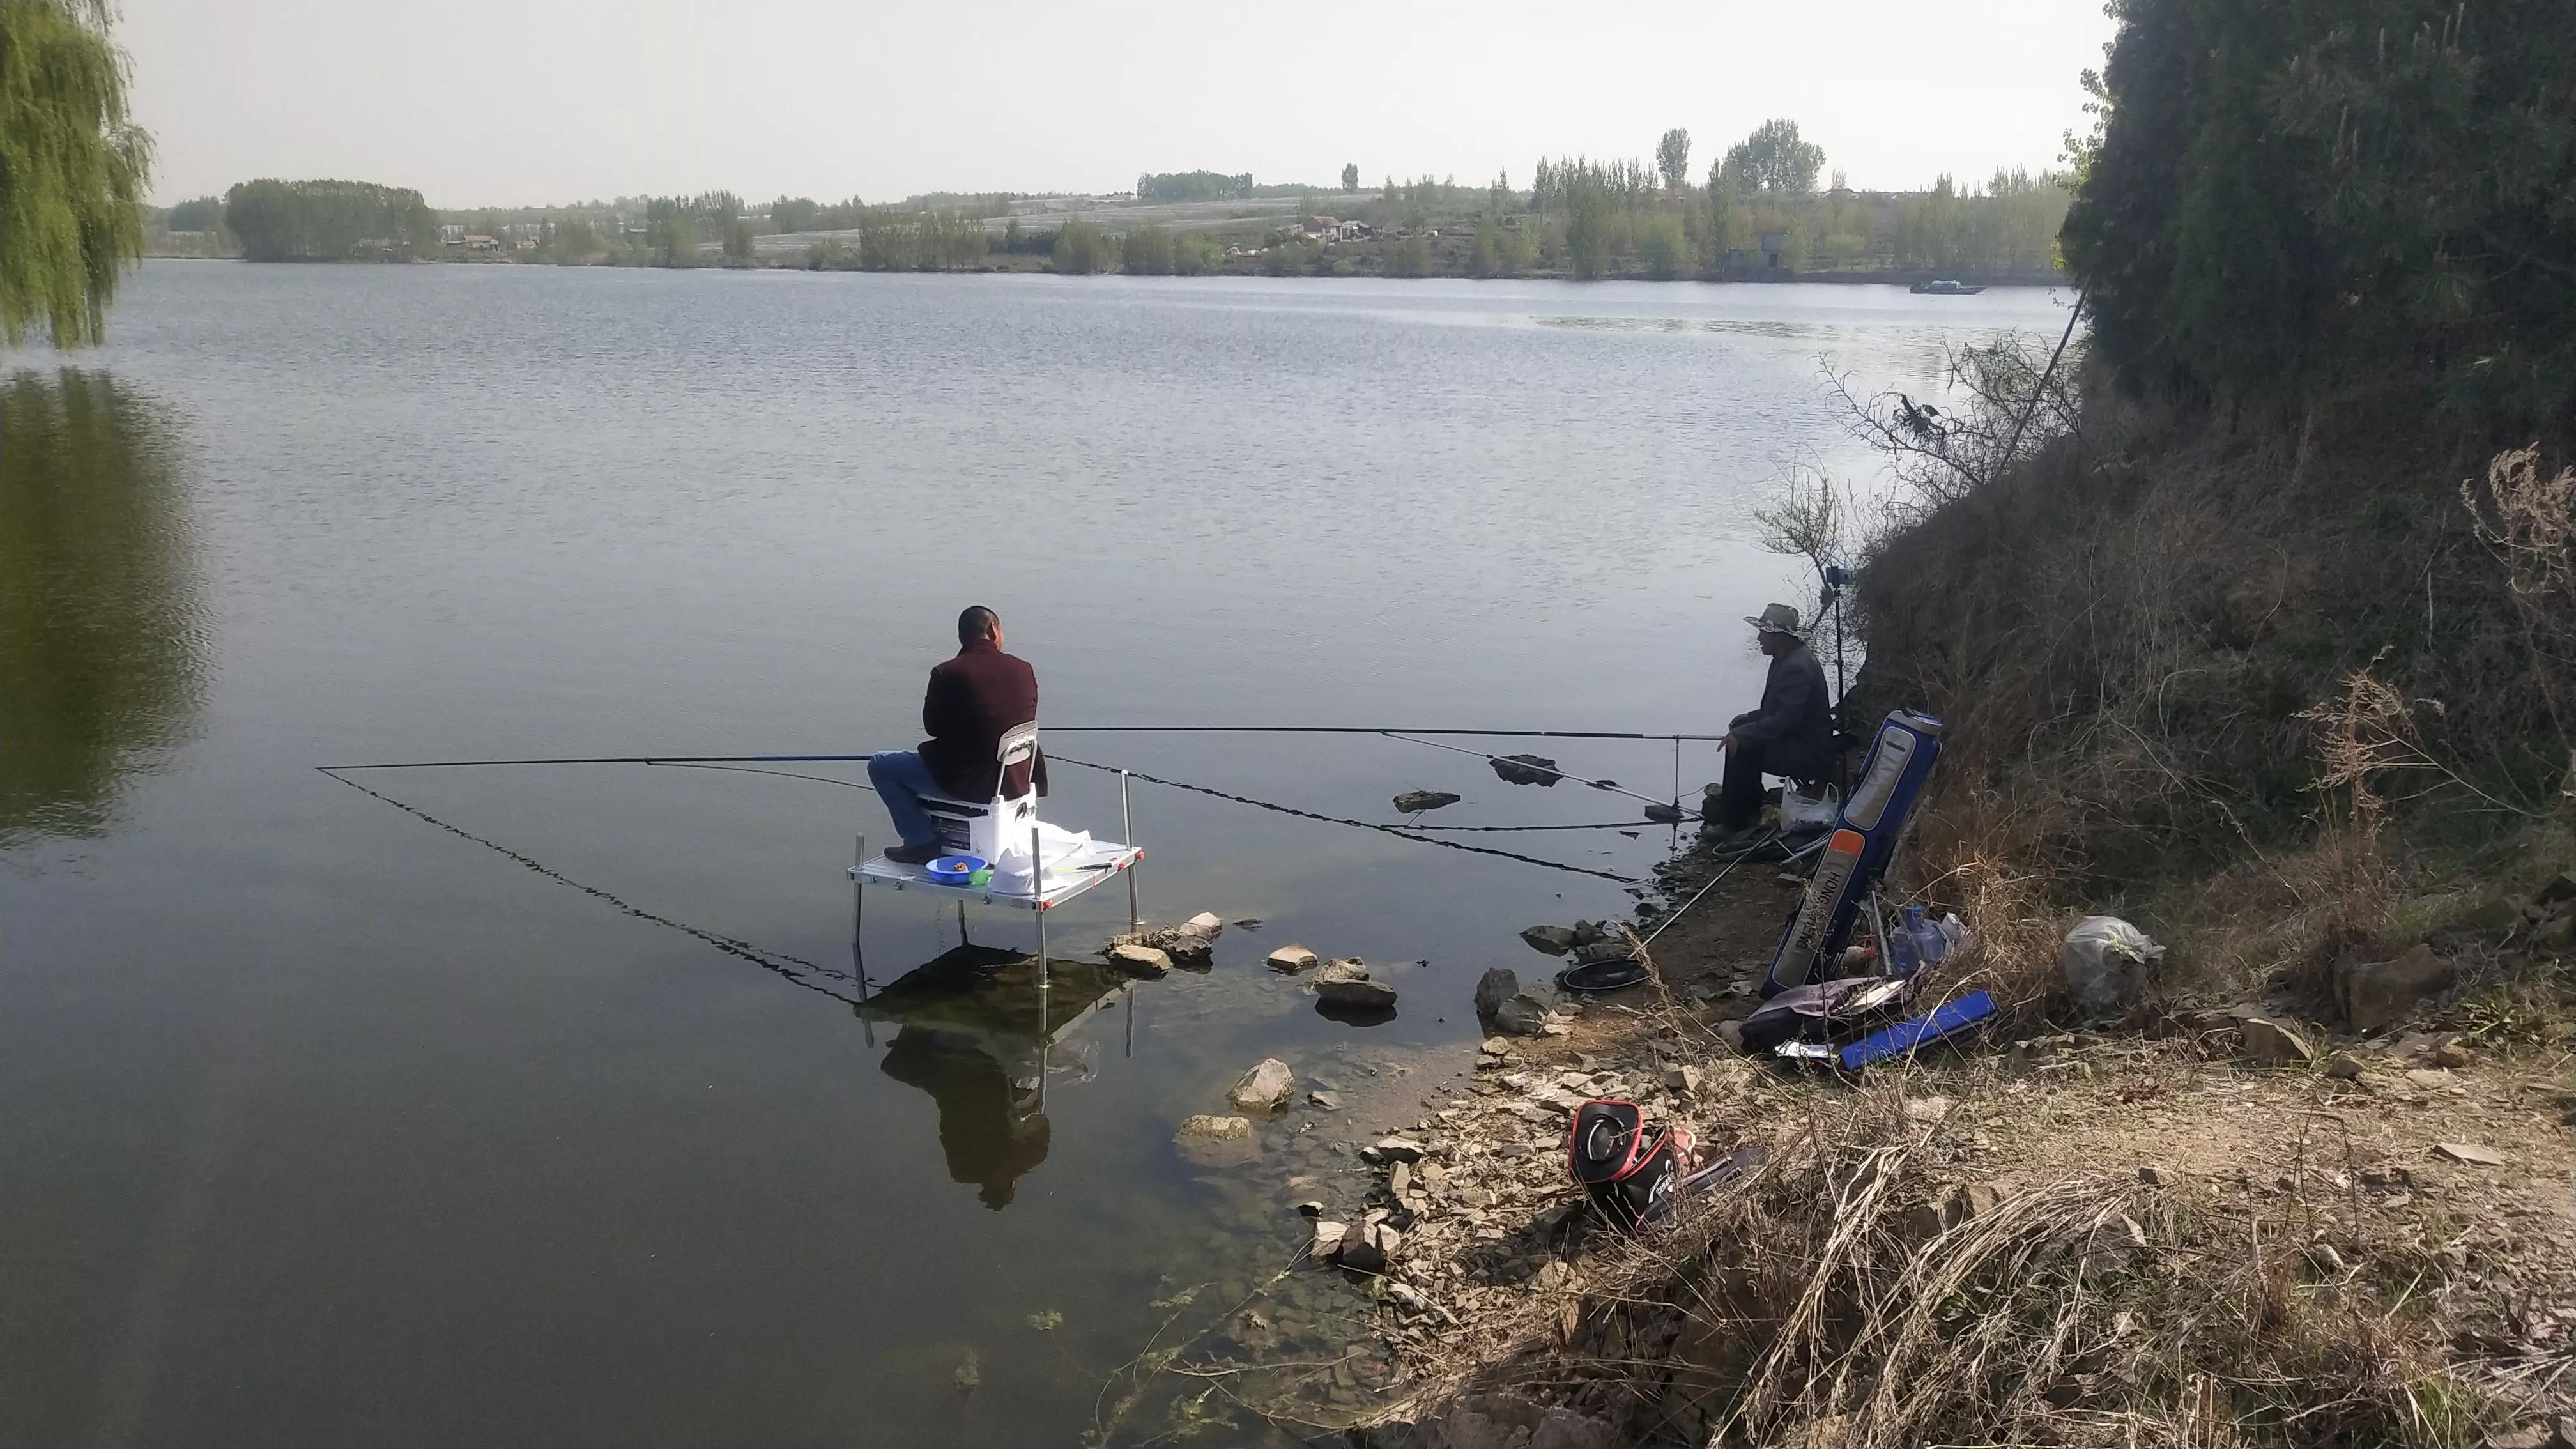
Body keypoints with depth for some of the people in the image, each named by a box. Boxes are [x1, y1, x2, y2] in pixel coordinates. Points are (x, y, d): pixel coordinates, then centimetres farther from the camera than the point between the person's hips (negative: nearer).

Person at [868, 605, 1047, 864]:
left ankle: (923, 842, 8)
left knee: (879, 764, 13)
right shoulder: (1024, 670, -2)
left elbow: (933, 726, -2)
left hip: (968, 783, -6)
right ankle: (938, 832, 38)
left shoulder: (948, 673, -15)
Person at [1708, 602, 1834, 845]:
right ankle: (1750, 811, 19)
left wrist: (1744, 734, -27)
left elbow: (1788, 718, -30)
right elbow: (1776, 709, 19)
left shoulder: (1798, 667, -24)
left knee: (1741, 750, -20)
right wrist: (1745, 721, 5)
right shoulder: (1787, 658, 9)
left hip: (1809, 755, -11)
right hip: (1800, 742, 11)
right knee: (1742, 736, 12)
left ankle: (1733, 826, -10)